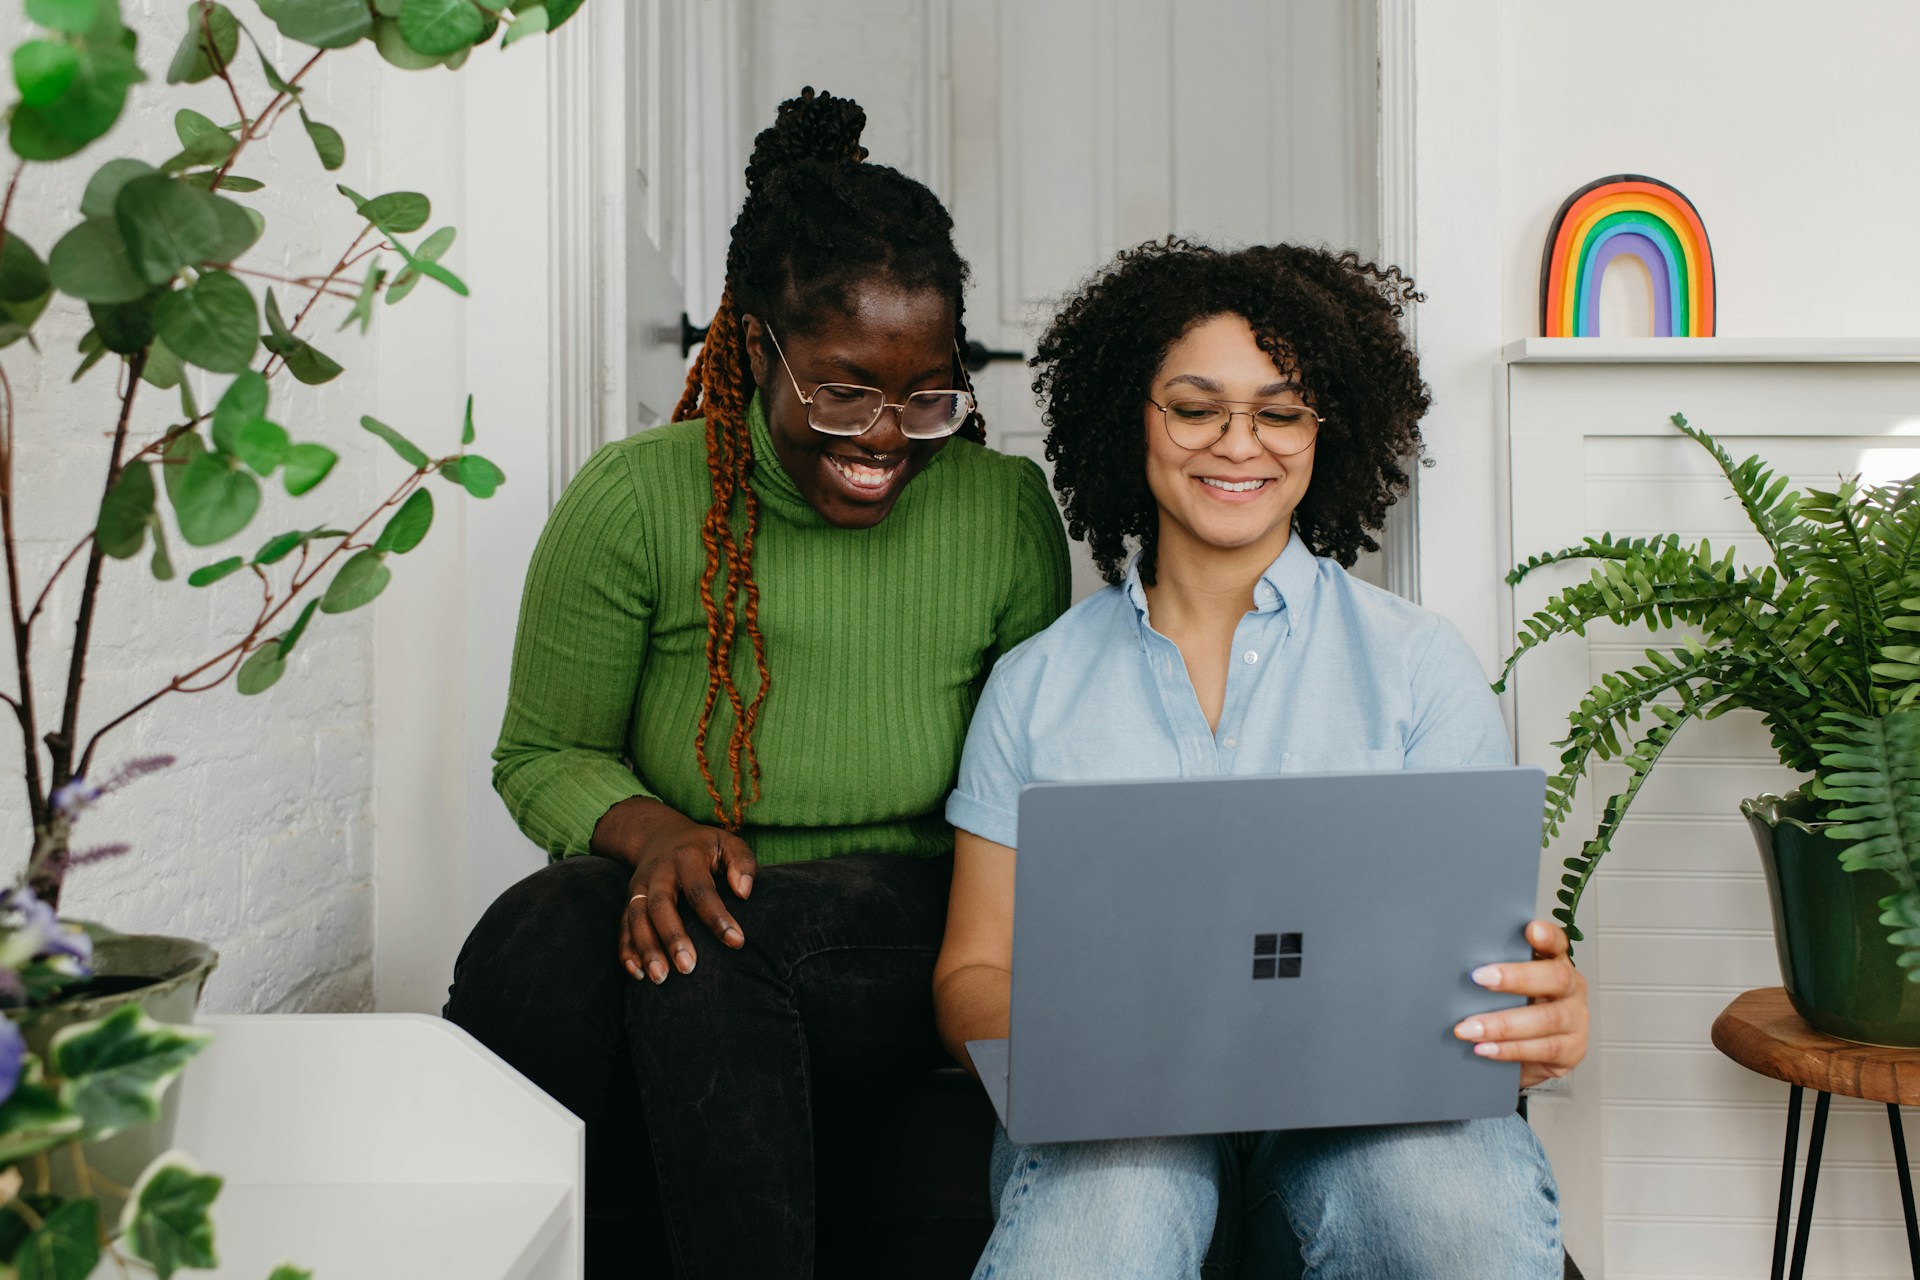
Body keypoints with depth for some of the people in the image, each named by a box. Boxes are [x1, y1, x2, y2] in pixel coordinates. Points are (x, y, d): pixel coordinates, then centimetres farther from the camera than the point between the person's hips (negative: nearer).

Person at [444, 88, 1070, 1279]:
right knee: (535, 942, -33)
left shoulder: (1007, 510, -1)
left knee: (714, 947, -34)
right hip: (689, 910, 1)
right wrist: (651, 832, -18)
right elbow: (542, 756, 4)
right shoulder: (633, 501, -5)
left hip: (908, 937, 0)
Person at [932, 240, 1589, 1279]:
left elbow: (1484, 943, 3)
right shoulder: (1035, 685, 10)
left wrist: (1541, 1009, -23)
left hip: (1366, 1096, 2)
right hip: (1120, 1112, -1)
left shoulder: (1418, 663, 9)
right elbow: (971, 972, 7)